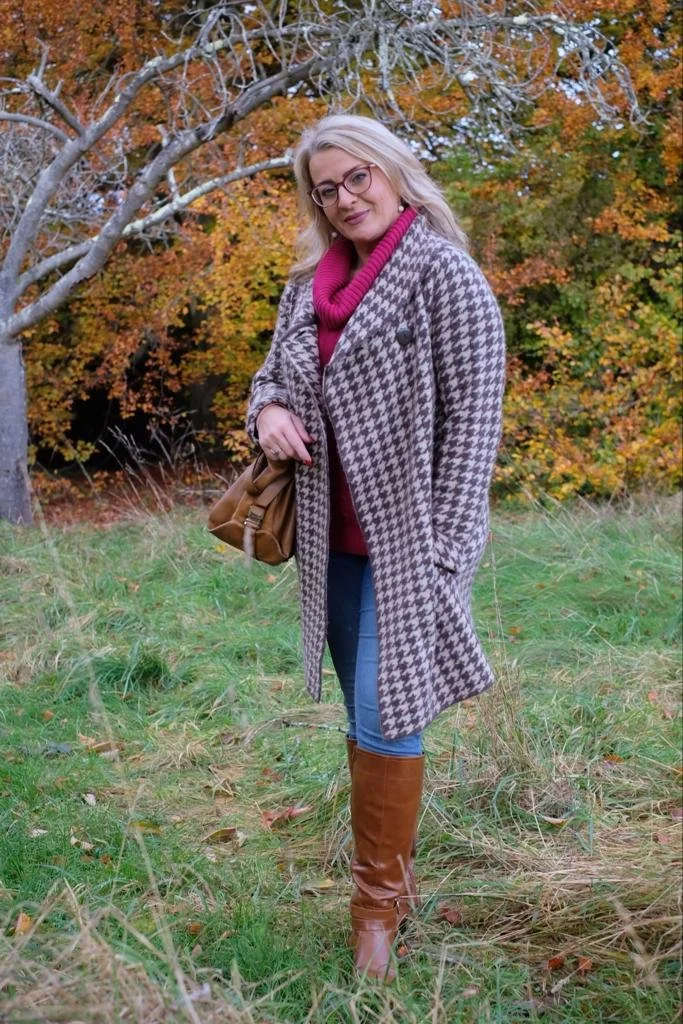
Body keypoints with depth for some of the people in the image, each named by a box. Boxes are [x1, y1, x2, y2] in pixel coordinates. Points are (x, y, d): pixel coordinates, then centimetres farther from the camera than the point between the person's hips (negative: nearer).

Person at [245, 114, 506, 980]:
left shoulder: (444, 274, -9)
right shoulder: (308, 285, 9)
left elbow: (473, 419, -13)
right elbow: (273, 373, 22)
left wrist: (441, 551, -16)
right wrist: (269, 411, -4)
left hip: (406, 537, -6)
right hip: (333, 540, 6)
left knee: (386, 719, -6)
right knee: (363, 716, 14)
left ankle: (380, 904, 11)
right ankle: (391, 871, 30)